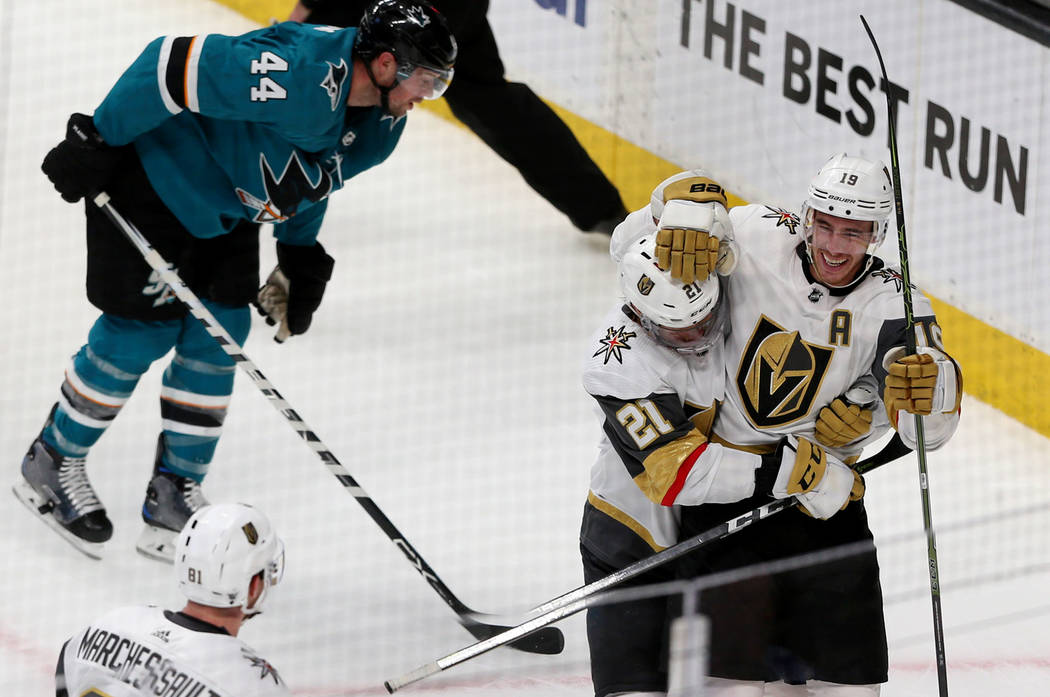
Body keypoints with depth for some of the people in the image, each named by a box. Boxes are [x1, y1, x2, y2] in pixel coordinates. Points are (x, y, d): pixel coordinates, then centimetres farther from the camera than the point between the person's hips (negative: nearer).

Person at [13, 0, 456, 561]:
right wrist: (96, 140, -28)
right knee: (143, 331, -4)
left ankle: (173, 498, 12)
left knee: (218, 336, 3)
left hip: (227, 212, 9)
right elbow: (172, 62, -35)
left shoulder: (381, 122, -5)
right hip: (151, 183, -9)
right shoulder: (295, 74, -37)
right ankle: (51, 465, 15)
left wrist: (301, 261, 11)